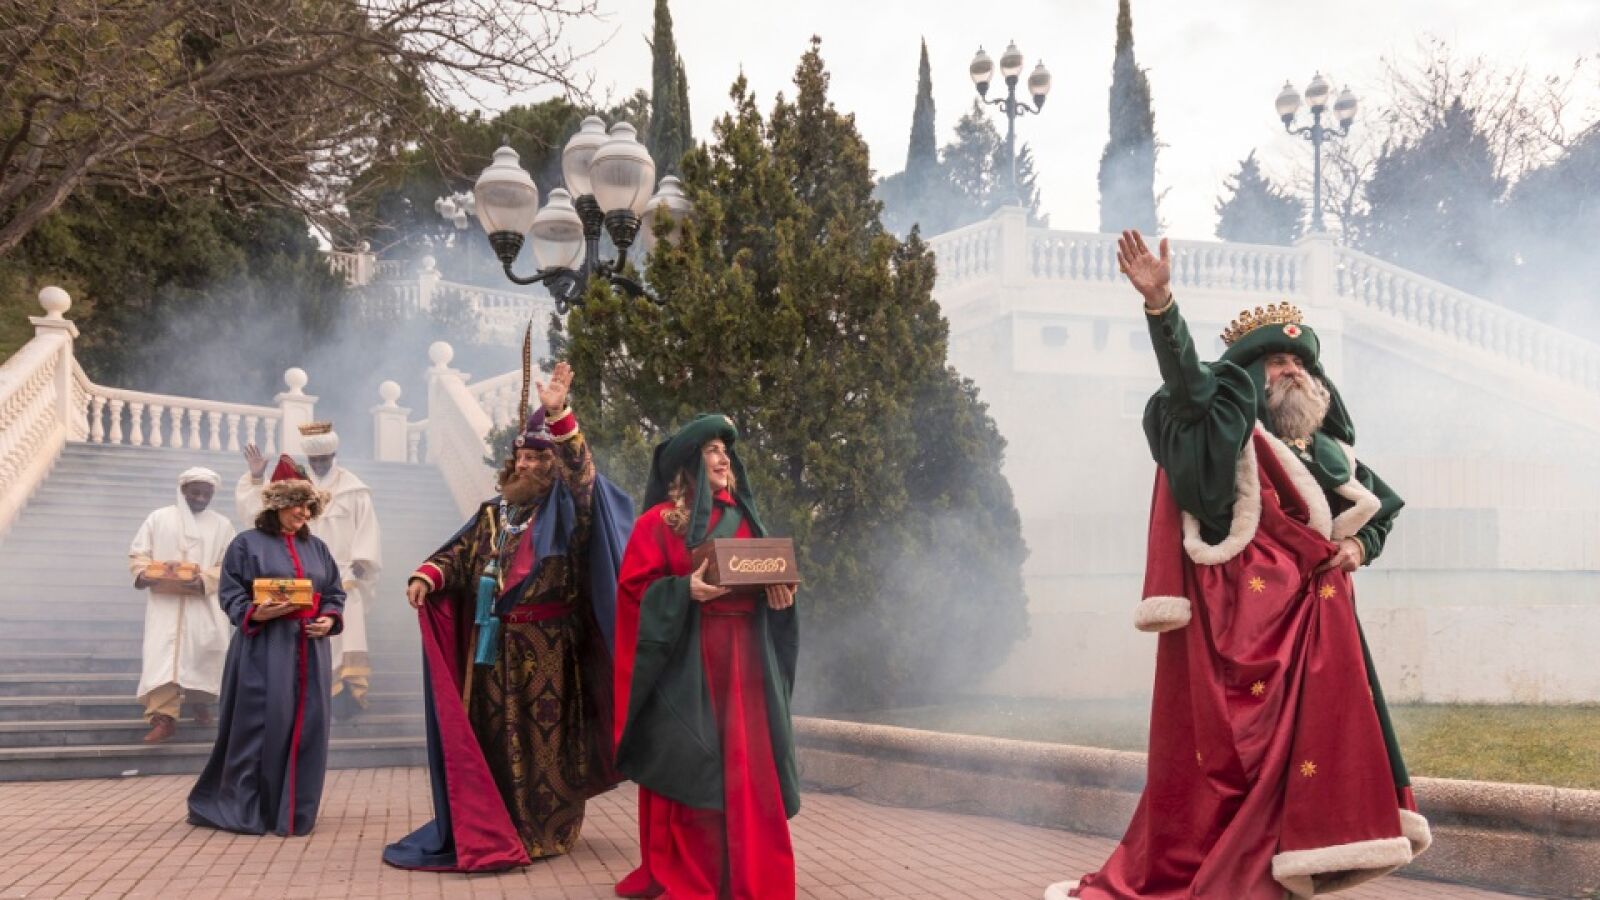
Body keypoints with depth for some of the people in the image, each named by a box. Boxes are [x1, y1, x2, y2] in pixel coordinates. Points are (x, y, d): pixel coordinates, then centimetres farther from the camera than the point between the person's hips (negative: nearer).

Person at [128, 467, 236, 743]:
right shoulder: (159, 518, 8)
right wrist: (143, 573, -15)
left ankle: (198, 701, 32)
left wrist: (205, 581, -20)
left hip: (205, 604, 1)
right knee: (162, 655, -12)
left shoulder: (222, 525, 6)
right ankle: (164, 716, -16)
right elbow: (138, 553, 6)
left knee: (203, 653, 6)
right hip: (165, 602, -1)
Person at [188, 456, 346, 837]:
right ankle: (243, 809, 5)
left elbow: (335, 595, 17)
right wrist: (256, 613, -20)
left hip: (309, 652, 5)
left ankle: (293, 811, 13)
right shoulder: (247, 544, 1)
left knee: (305, 730, 4)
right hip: (264, 651, -5)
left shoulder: (317, 548, 16)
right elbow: (231, 596, -3)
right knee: (261, 728, -6)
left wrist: (329, 620, -3)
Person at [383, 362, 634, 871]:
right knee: (494, 734, 7)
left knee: (542, 734, -3)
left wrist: (559, 416, -31)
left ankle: (547, 829, 7)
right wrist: (427, 576, -10)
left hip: (545, 648, -5)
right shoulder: (492, 514, 16)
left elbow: (580, 470, -19)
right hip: (493, 647, 5)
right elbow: (459, 554, 11)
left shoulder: (564, 509, -1)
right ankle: (496, 826, 16)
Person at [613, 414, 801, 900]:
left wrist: (781, 596, -5)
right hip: (686, 656, -5)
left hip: (742, 653, 5)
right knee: (690, 762, -5)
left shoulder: (743, 518, 16)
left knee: (745, 760, 3)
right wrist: (687, 590, -21)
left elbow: (768, 576, 17)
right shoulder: (660, 521, 0)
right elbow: (636, 586, -6)